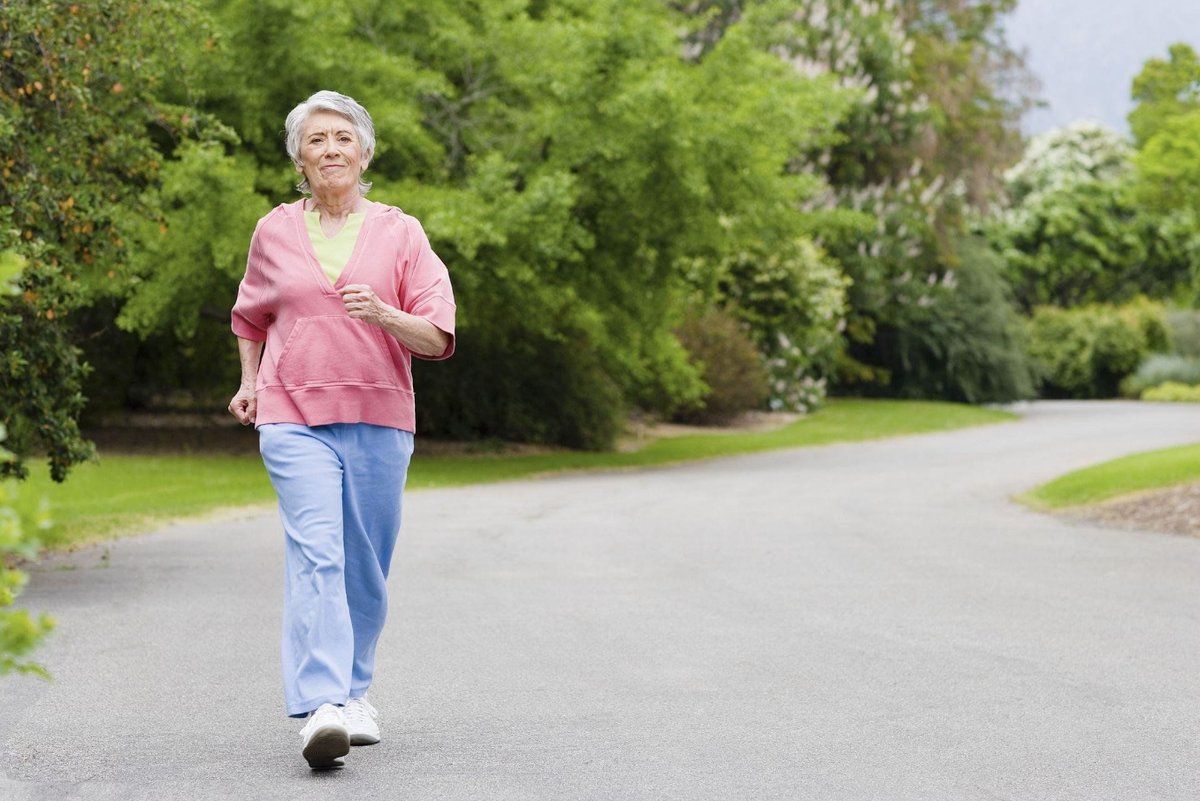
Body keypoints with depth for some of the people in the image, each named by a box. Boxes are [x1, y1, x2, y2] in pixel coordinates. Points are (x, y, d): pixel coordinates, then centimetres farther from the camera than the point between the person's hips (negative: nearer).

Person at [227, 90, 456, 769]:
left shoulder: (400, 233, 4)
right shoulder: (274, 232, 9)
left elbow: (437, 338, -2)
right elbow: (252, 316, 29)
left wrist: (383, 314, -19)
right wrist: (250, 382, 19)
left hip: (379, 417, 1)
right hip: (294, 416, -1)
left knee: (366, 564, 7)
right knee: (315, 552, -17)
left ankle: (353, 690, 27)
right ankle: (319, 707, -26)